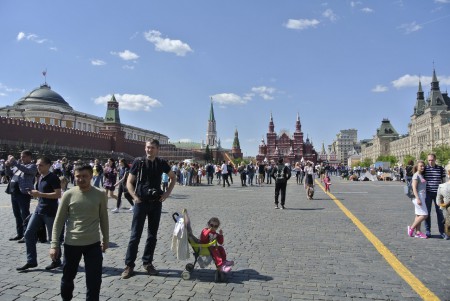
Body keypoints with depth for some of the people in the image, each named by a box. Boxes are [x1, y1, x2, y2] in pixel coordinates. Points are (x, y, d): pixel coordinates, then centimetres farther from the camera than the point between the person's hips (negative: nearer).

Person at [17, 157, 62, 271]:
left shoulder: (53, 178, -13)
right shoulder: (40, 177, 12)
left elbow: (58, 194, -21)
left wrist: (40, 194, -21)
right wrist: (35, 193, 2)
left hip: (50, 212, -8)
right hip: (39, 210, 8)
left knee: (52, 237, 3)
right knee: (29, 234, 4)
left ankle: (57, 261, 18)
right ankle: (31, 261, 15)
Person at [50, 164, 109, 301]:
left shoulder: (100, 195, -4)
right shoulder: (68, 195, -6)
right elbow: (59, 221, 0)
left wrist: (106, 239, 11)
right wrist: (54, 244, -3)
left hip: (93, 243, -1)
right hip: (71, 243, 1)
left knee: (94, 280, 0)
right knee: (68, 277, 19)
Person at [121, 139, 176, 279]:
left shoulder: (161, 163, 2)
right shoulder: (138, 162, -5)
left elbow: (173, 177, 15)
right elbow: (129, 182, -1)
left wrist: (167, 193, 3)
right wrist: (135, 197, -13)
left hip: (156, 203, 3)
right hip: (141, 203, -3)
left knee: (152, 235, 10)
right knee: (135, 235, 0)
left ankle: (148, 263, 23)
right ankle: (129, 265, 10)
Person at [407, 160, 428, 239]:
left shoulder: (422, 176, 16)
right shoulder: (416, 175, -10)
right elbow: (414, 188, -16)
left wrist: (423, 198, 16)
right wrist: (418, 199, -22)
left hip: (422, 197, 9)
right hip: (418, 197, -9)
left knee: (419, 215, 9)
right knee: (424, 215, -8)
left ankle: (418, 232, 12)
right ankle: (411, 228, 3)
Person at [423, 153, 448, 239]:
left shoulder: (440, 168, 4)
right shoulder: (424, 168, 1)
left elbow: (443, 181, 9)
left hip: (438, 193, 1)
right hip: (427, 193, 0)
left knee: (440, 212, 5)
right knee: (427, 212, 4)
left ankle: (442, 231, 14)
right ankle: (428, 231, 14)